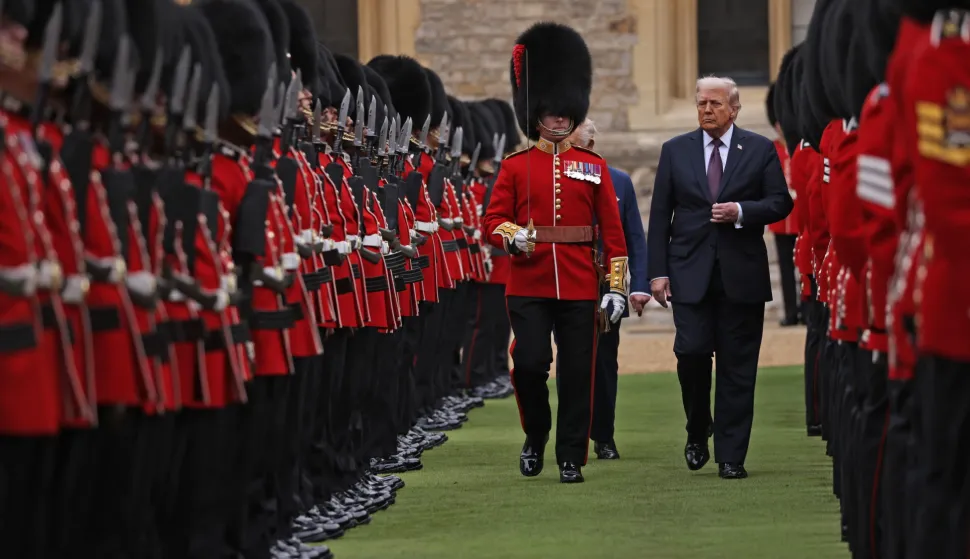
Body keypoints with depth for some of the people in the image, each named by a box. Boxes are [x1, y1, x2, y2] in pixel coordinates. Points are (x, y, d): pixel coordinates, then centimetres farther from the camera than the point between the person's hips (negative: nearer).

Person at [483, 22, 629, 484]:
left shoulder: (593, 167, 8)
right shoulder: (516, 167, 5)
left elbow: (612, 231, 7)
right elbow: (493, 220, 3)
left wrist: (617, 286, 1)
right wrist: (512, 237, -19)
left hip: (579, 287, 1)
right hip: (528, 285, -1)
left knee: (577, 373, 1)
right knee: (529, 363, -12)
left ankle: (572, 458, 9)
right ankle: (535, 437, 13)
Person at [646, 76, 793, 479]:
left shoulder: (760, 150, 6)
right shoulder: (675, 151, 8)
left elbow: (780, 202, 3)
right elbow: (660, 215, 6)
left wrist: (741, 212, -15)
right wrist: (658, 271, -1)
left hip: (741, 275, 0)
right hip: (690, 273, 0)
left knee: (737, 367, 0)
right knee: (692, 352, -12)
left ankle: (731, 457, 5)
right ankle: (698, 431, 14)